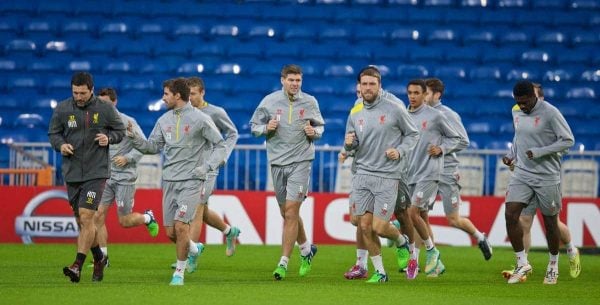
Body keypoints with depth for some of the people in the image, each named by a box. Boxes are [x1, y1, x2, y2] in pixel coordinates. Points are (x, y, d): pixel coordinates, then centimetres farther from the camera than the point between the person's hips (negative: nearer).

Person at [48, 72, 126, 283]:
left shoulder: (105, 109, -4)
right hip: (72, 173, 4)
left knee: (86, 217, -15)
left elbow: (120, 130, 8)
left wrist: (109, 138, -12)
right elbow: (53, 133, 11)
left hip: (96, 172, -4)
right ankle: (99, 258, 31)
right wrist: (60, 145, -10)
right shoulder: (62, 109, 1)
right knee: (82, 222, 11)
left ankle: (78, 265, -17)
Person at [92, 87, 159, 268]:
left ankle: (148, 218, 32)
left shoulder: (127, 122, -8)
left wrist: (127, 158, -20)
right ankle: (103, 257, 2)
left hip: (125, 177, -4)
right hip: (105, 177, 4)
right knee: (98, 217, -7)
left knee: (125, 222, 0)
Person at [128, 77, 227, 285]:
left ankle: (180, 272, -2)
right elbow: (153, 146, 15)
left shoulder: (200, 119, -7)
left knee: (180, 225, -15)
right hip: (169, 180, 5)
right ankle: (193, 249, 33)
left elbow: (220, 145, -1)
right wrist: (135, 138, -2)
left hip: (192, 180, -5)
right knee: (170, 232, 2)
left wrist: (207, 166, -14)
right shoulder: (164, 120, 9)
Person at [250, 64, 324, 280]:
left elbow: (320, 126, 13)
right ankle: (306, 249, 34)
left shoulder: (310, 102, 2)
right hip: (277, 163, 2)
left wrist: (314, 132, -9)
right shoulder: (269, 101, 1)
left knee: (291, 213, -11)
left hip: (301, 161, -2)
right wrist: (266, 128, -13)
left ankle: (283, 263, -9)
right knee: (287, 213, 10)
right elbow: (254, 125, 8)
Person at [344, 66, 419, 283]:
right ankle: (379, 272, 14)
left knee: (379, 227, -10)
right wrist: (348, 143, -8)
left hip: (388, 176, -4)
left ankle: (402, 241, 24)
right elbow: (350, 147, 15)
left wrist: (400, 151, -10)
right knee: (364, 226, -1)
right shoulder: (355, 113, 7)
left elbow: (412, 134, 6)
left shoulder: (394, 109, -5)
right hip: (363, 174, 4)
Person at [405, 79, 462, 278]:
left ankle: (431, 250, 0)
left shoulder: (435, 116, -3)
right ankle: (436, 263, 17)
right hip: (410, 175, 6)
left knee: (412, 213, -17)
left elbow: (456, 139, 5)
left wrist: (441, 149, -10)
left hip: (429, 174, -6)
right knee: (422, 217, 8)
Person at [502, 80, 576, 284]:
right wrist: (511, 156, 7)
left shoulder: (550, 113, -14)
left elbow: (568, 140, -13)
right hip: (522, 174, 5)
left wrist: (539, 152, -20)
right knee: (510, 215, -10)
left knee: (550, 222, 5)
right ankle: (522, 264, 0)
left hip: (547, 176, -5)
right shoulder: (517, 113, 6)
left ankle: (553, 266, 23)